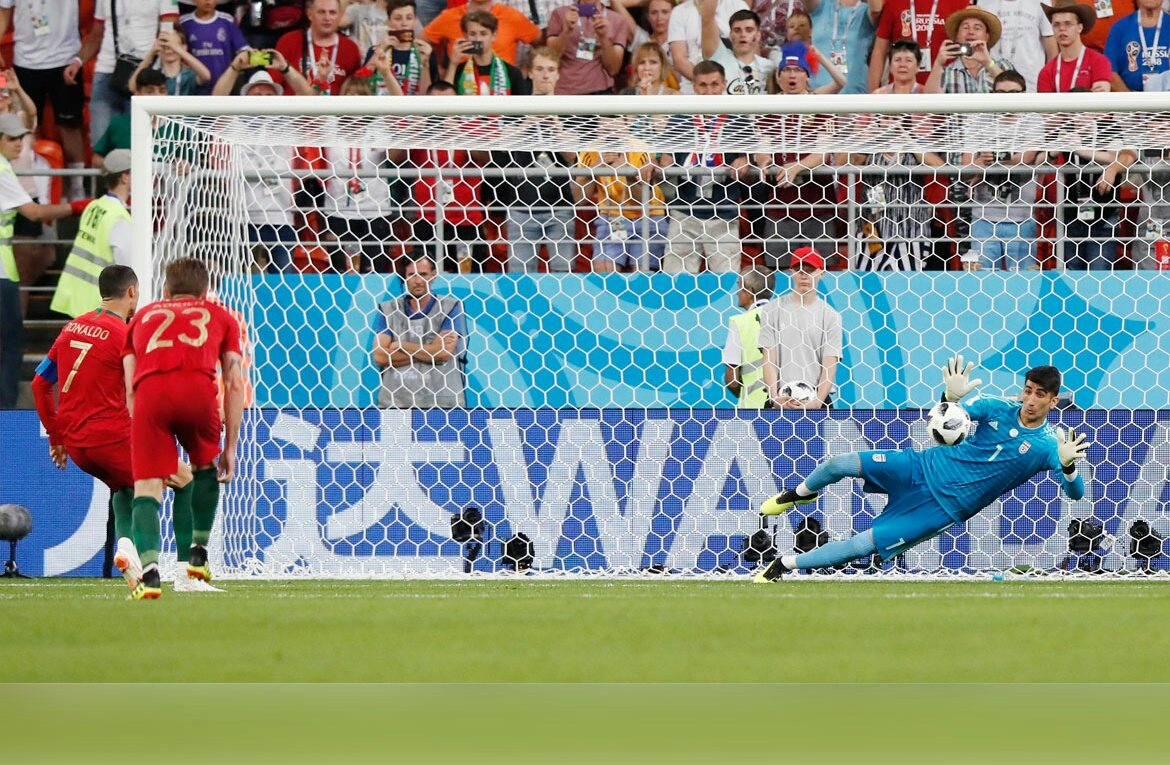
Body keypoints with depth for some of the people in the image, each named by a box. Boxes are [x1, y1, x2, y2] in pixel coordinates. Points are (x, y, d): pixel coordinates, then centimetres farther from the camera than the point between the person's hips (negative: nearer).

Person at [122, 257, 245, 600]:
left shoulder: (143, 317, 35)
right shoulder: (220, 317, 32)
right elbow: (234, 384, 22)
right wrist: (230, 447, 25)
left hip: (150, 391, 0)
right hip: (198, 388, 0)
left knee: (146, 487, 0)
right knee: (204, 466, 28)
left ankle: (149, 572, -19)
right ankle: (198, 555, 25)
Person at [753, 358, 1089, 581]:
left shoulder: (1048, 444, -13)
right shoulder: (999, 407, -4)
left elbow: (1075, 493, -19)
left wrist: (1067, 465, -42)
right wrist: (951, 398, -23)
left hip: (946, 506, -3)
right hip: (929, 467, 3)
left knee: (865, 544, -12)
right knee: (841, 464, -8)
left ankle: (786, 564, 6)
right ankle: (802, 493, 28)